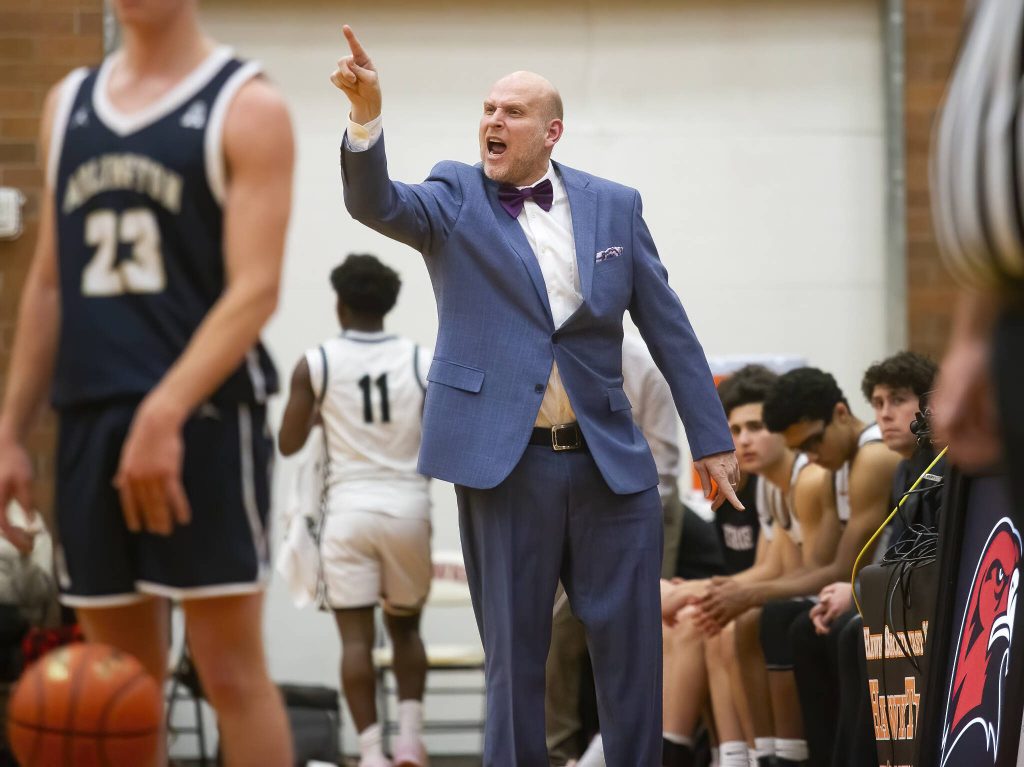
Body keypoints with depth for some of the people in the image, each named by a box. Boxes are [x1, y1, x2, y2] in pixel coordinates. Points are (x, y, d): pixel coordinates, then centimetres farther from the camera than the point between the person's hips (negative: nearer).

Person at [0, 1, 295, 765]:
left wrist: (165, 415, -23)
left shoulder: (245, 106, -3)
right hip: (89, 421, 6)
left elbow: (255, 289, -12)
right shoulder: (69, 103, 15)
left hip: (204, 420, -5)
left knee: (231, 670, -5)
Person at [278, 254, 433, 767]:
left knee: (356, 637, 0)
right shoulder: (423, 362, 1)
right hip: (408, 507, 2)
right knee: (405, 627, 19)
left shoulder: (315, 364, -2)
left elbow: (288, 444, 2)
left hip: (348, 508, -2)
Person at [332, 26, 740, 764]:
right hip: (504, 461, -2)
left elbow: (670, 329, 9)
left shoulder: (614, 205, 7)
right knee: (515, 652, 4)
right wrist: (367, 115, -36)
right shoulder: (455, 197, 3)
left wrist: (711, 440, 6)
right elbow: (375, 203, -17)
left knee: (632, 645, 3)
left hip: (612, 461, 2)